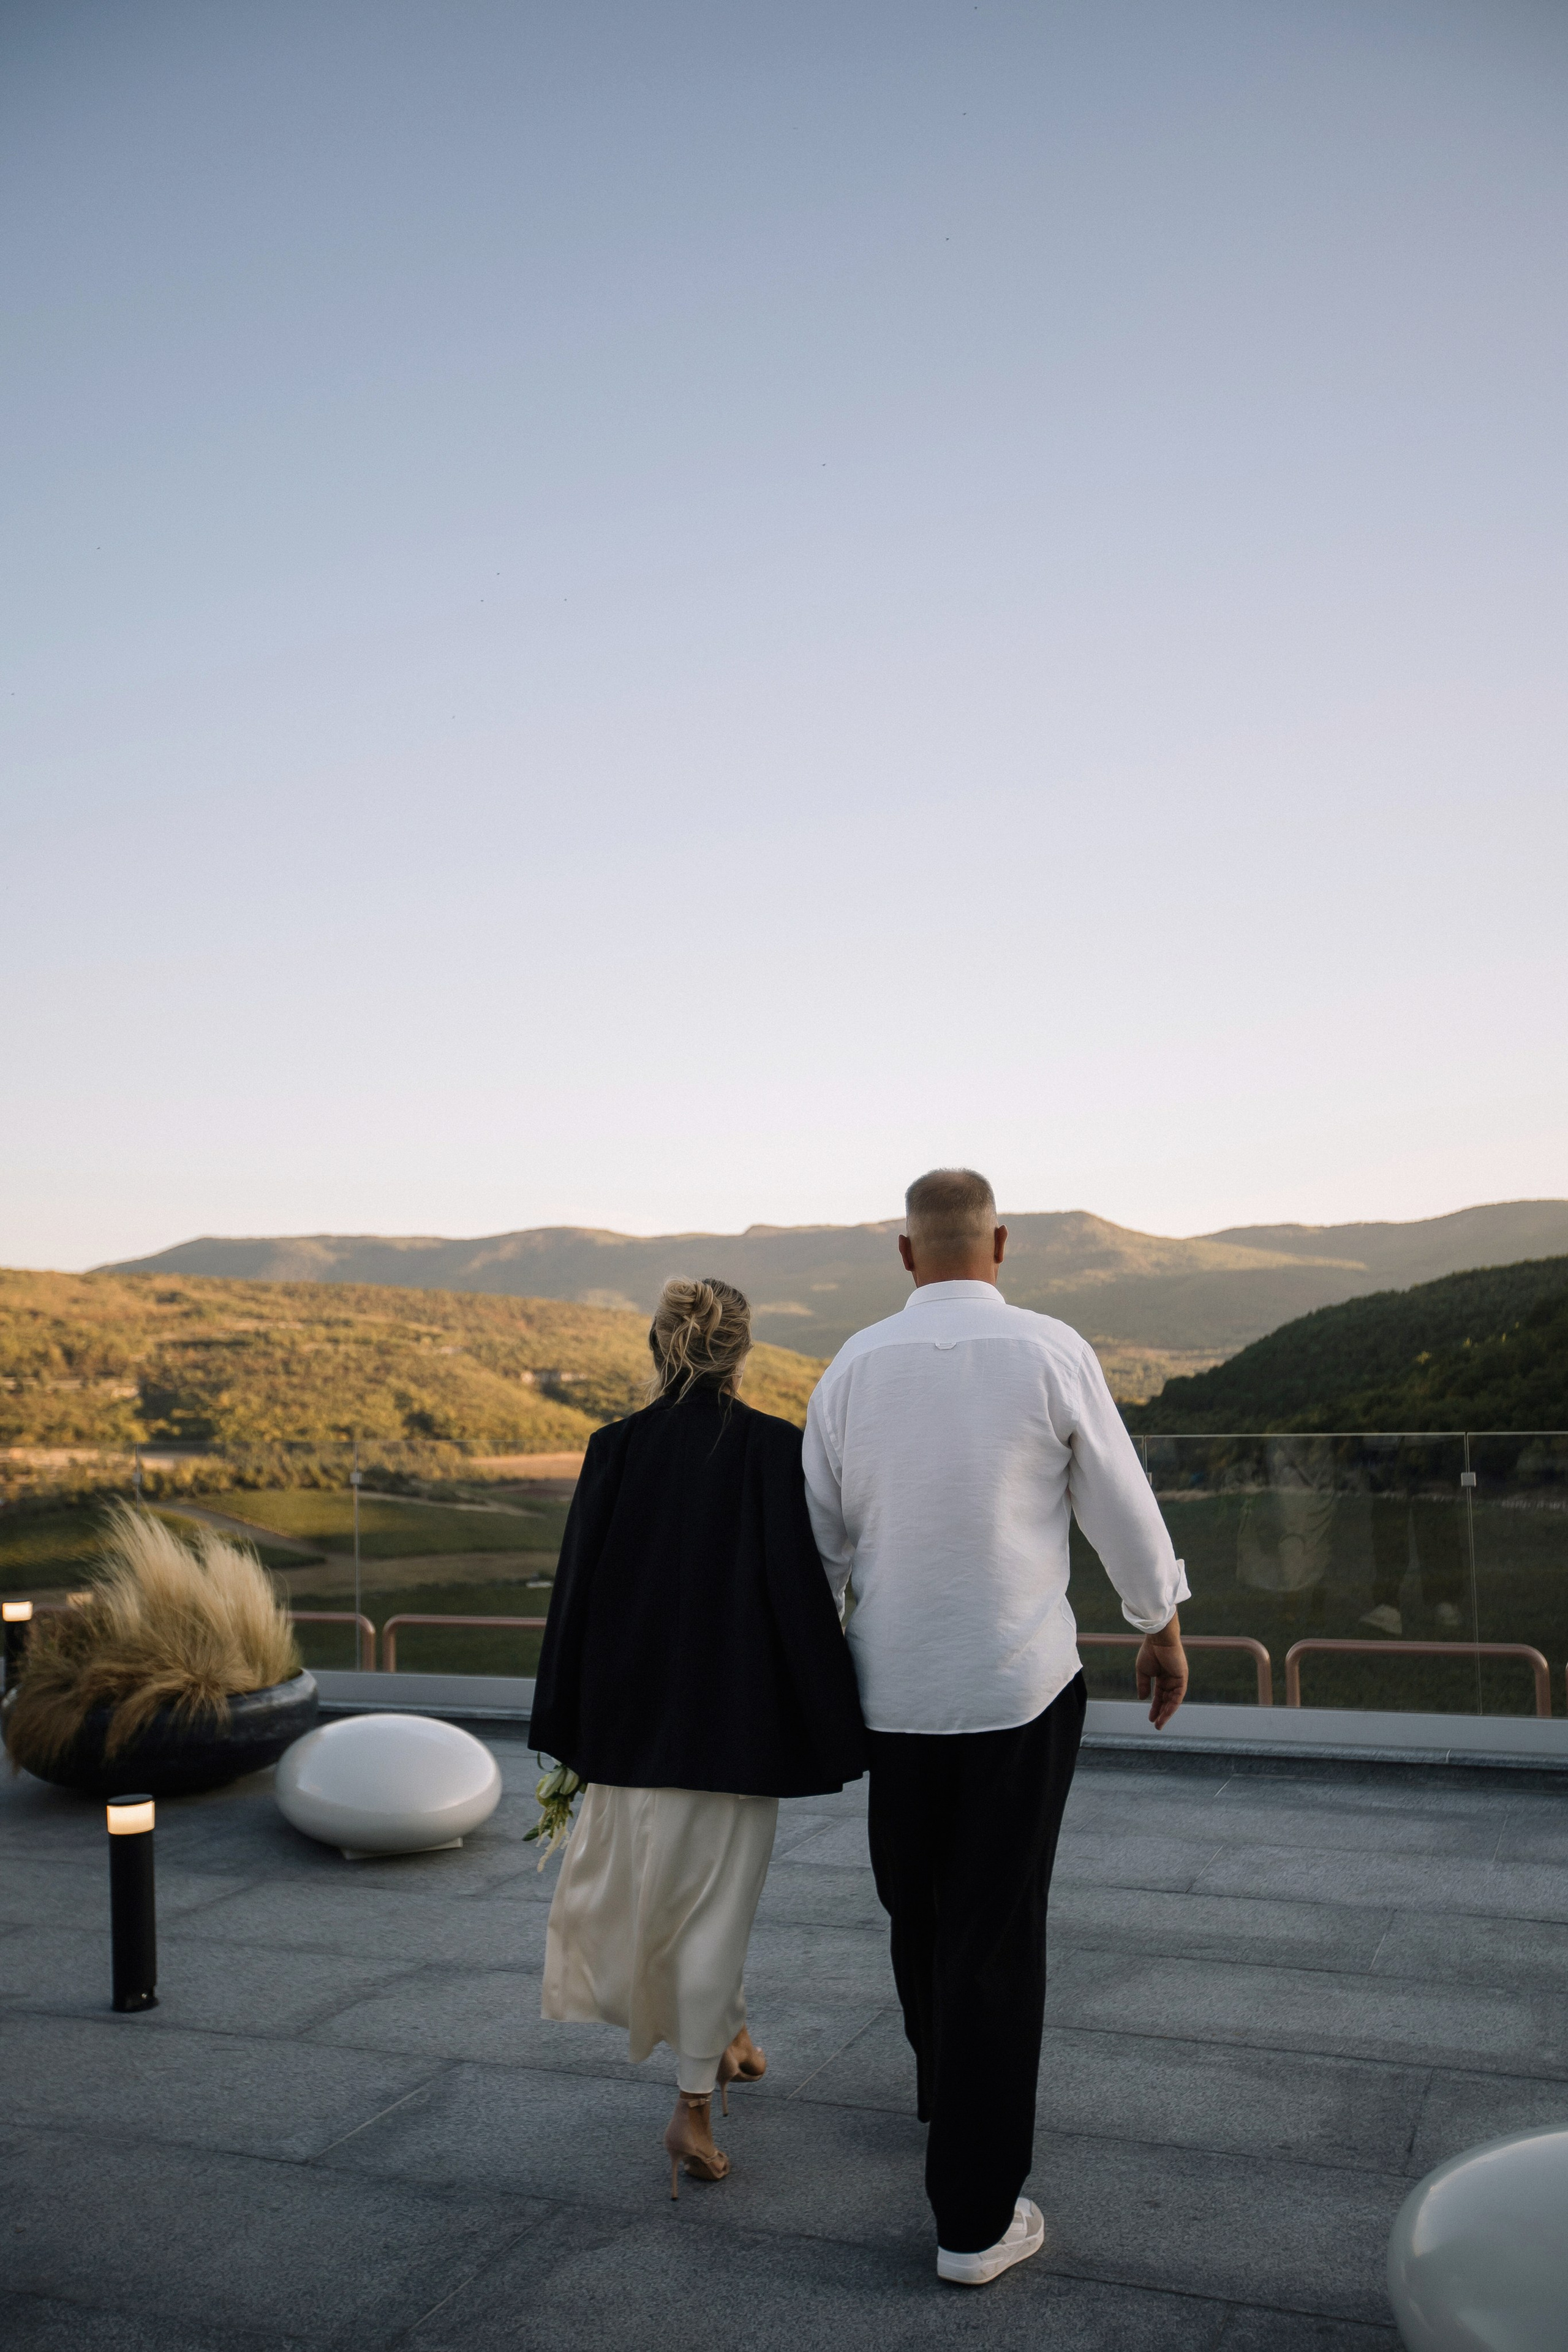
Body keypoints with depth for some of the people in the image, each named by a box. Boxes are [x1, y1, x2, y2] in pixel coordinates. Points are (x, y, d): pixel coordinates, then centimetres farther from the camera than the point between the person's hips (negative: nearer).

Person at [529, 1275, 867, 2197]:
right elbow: (804, 1592, -13)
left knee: (658, 1881, 24)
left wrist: (569, 1733, 8)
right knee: (715, 1896, 8)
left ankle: (729, 2033, 40)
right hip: (737, 1714, -3)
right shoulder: (776, 1449, -11)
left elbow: (578, 1592, -1)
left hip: (634, 1713, 3)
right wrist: (837, 1730, -4)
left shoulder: (615, 1449, -4)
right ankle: (695, 2111, 10)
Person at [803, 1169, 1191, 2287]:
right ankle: (975, 2216, 11)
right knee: (996, 1935, 4)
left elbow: (821, 1533, 5)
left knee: (918, 1910, 21)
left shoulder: (855, 1364, -4)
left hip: (895, 1688, 3)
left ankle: (947, 2098, 46)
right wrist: (1163, 1629, 13)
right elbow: (1122, 1507, -3)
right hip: (1020, 1687, -3)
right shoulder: (1052, 1353, -11)